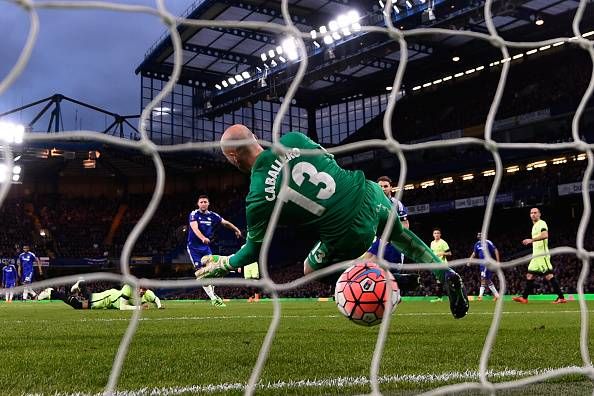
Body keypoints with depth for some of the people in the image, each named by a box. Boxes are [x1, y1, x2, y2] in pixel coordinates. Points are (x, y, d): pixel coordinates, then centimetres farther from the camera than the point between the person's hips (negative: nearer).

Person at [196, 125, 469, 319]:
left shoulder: (258, 198, -13)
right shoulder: (292, 139, -3)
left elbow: (255, 249, 1)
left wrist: (222, 264, 17)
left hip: (348, 236, -5)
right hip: (367, 194, 5)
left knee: (311, 270, 23)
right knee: (400, 234, 36)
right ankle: (446, 273, 21)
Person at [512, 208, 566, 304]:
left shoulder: (541, 223, -6)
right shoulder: (534, 226, 23)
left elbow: (545, 235, -24)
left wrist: (532, 240, -27)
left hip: (542, 255, -10)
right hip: (536, 255, 10)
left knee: (549, 276, -12)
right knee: (530, 276, 7)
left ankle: (561, 297, -10)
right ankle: (524, 298, 9)